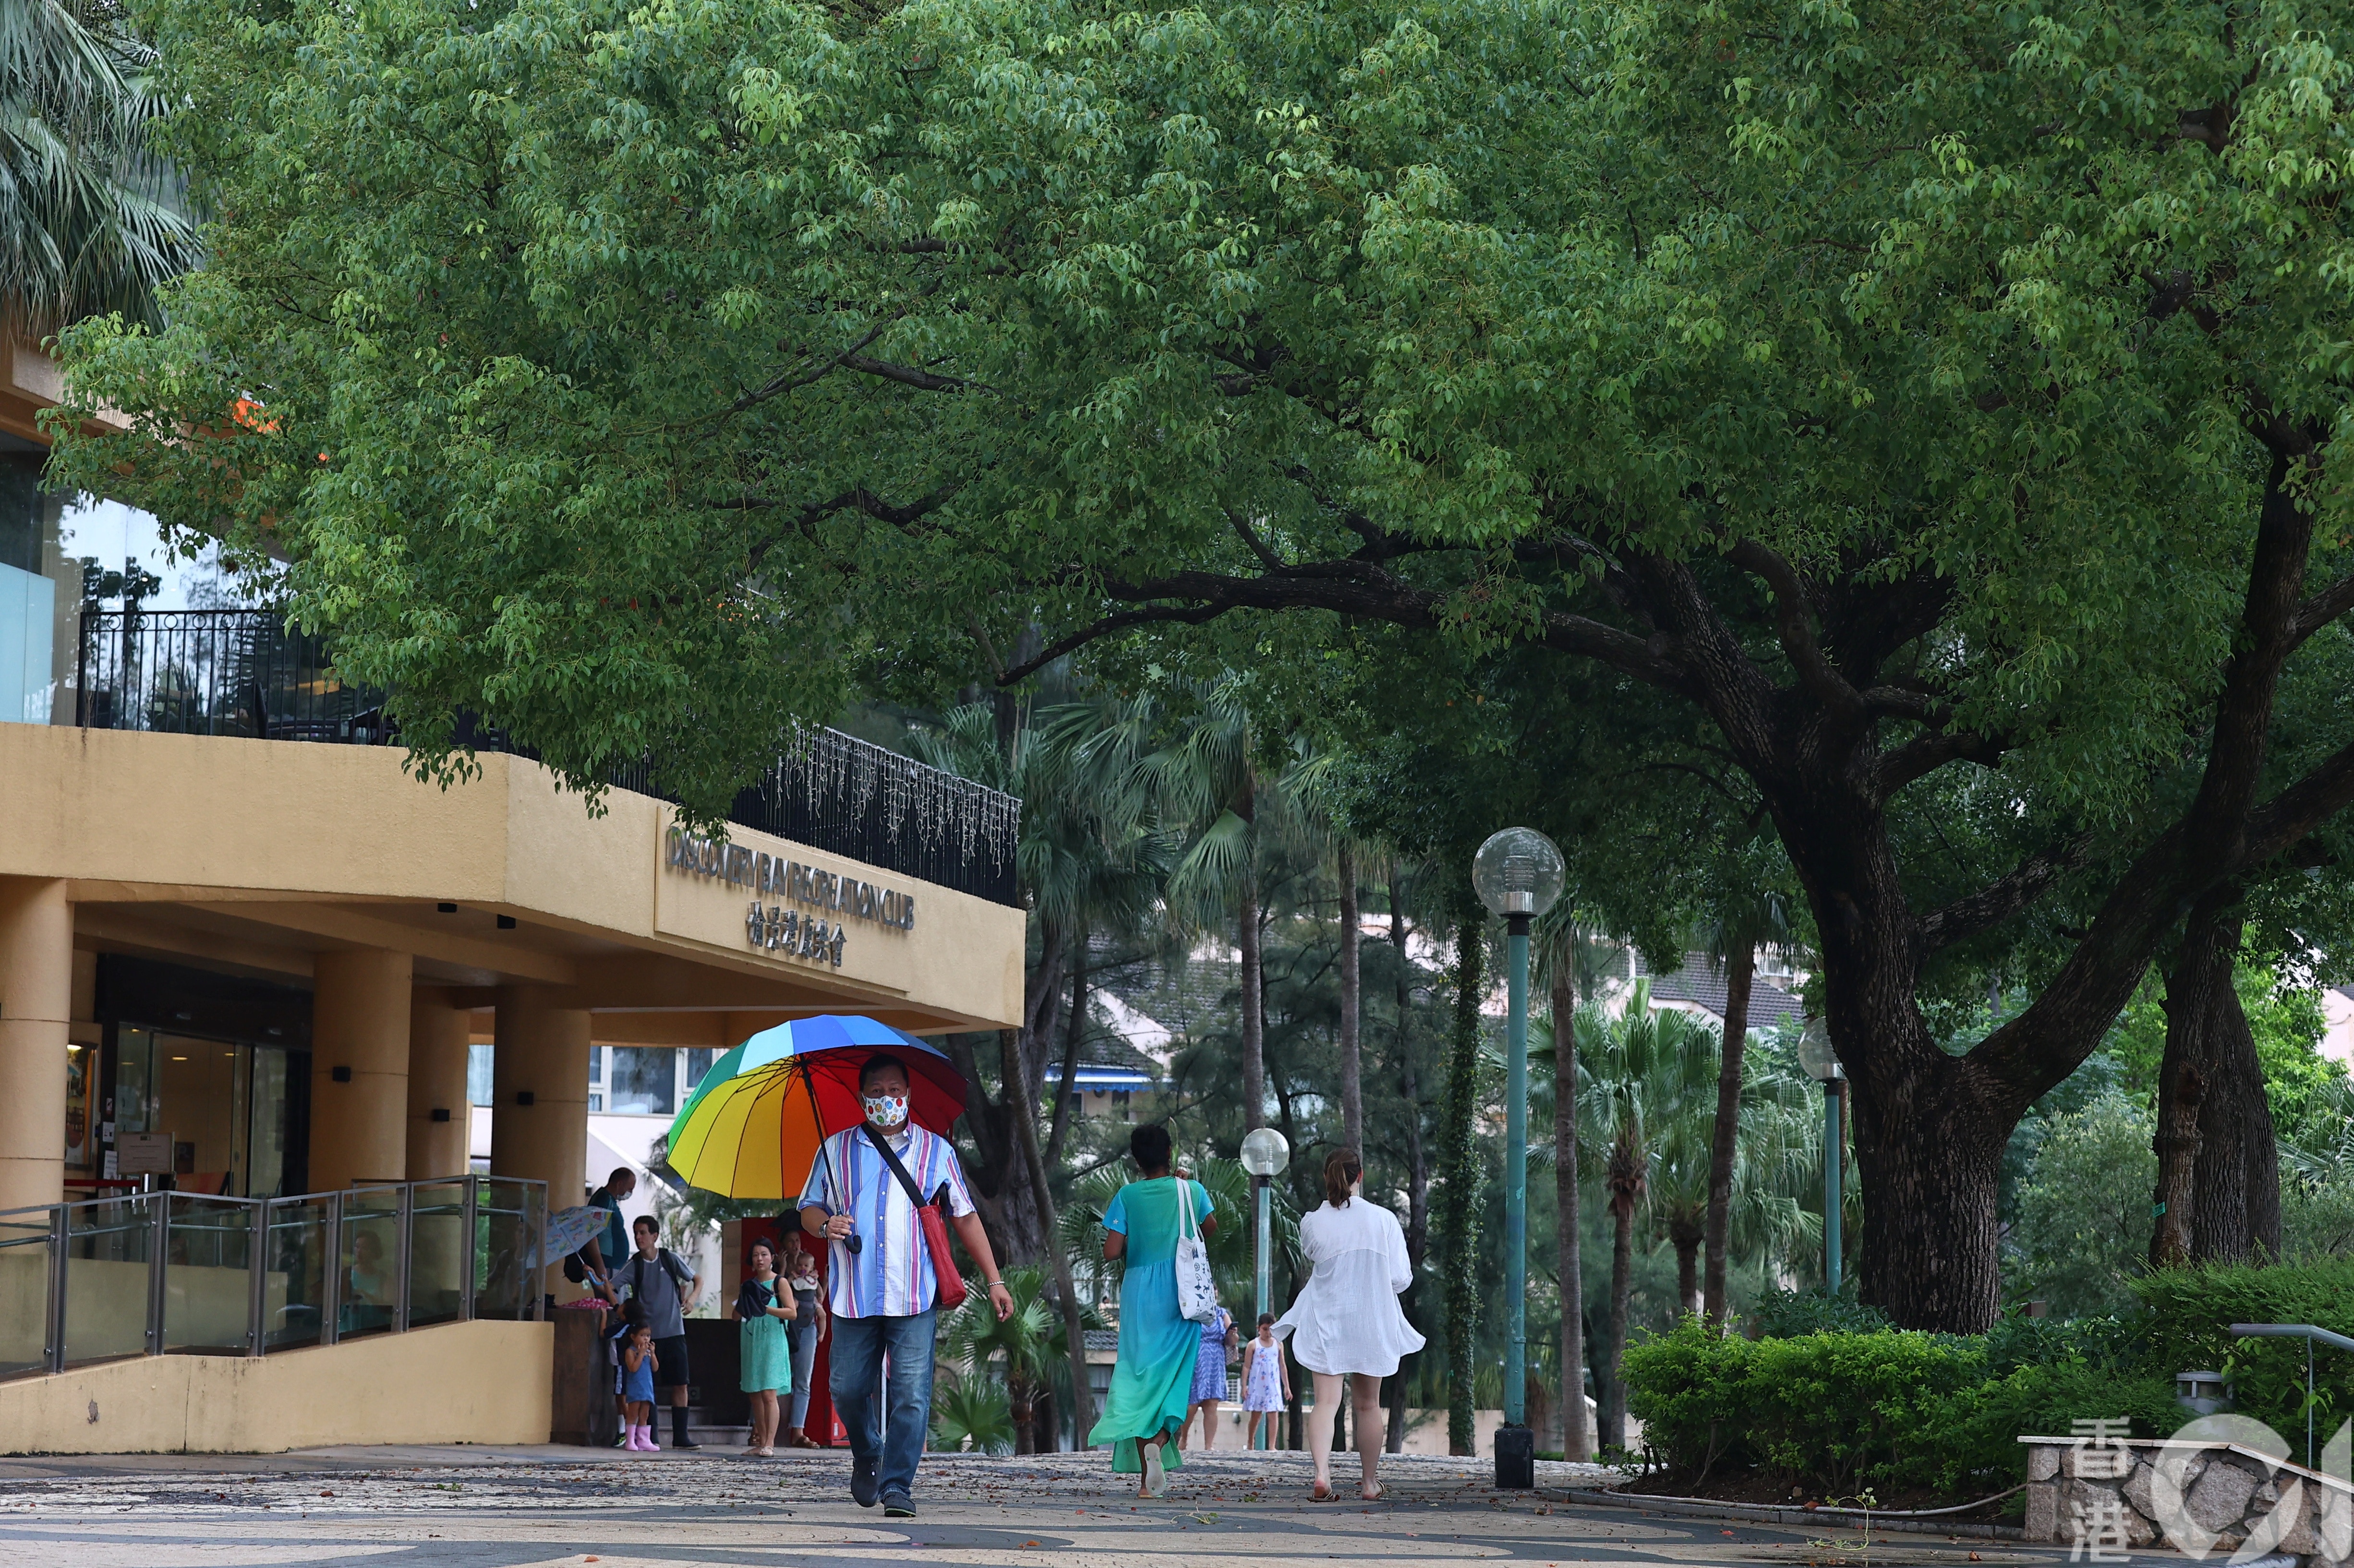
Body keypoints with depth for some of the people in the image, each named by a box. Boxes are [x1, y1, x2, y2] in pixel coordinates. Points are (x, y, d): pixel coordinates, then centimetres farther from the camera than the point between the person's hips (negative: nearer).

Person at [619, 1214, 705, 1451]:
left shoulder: (670, 1259, 2)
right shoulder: (634, 1265, 1)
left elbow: (698, 1279, 9)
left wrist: (693, 1297, -10)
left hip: (674, 1333, 0)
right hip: (647, 1333, 0)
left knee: (680, 1385, -1)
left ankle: (680, 1437, 3)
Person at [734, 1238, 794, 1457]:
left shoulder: (779, 1283, 0)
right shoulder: (748, 1285, 14)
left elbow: (792, 1312, -9)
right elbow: (736, 1316, 14)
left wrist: (767, 1309, -21)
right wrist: (742, 1305, -7)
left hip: (772, 1341, -5)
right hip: (751, 1341, 5)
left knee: (769, 1394, -12)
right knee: (755, 1395, 4)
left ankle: (770, 1443, -15)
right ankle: (760, 1442, 6)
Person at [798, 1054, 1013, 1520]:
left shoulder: (936, 1151, 11)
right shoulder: (836, 1150, 12)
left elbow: (965, 1217, 13)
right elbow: (809, 1209, 15)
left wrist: (994, 1279, 9)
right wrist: (826, 1225, -10)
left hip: (914, 1297, -1)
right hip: (854, 1297, 1)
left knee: (911, 1394, -10)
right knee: (847, 1389, 3)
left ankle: (897, 1485, -6)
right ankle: (867, 1457, 31)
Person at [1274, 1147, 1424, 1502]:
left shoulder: (1312, 1223, -6)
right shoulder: (1383, 1220, -7)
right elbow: (1400, 1278, -4)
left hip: (1326, 1322, -1)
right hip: (1371, 1323, 1)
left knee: (1326, 1402, -4)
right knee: (1368, 1404, 14)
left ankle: (1322, 1473, -26)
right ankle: (1369, 1482, 24)